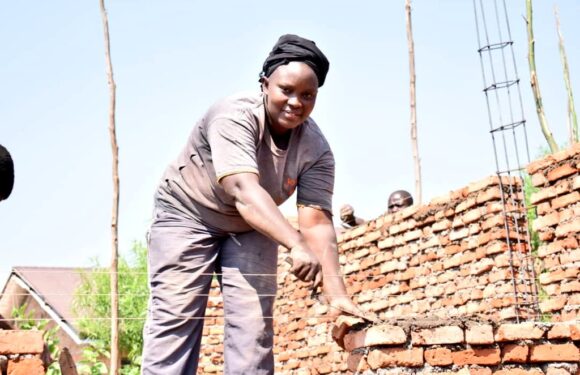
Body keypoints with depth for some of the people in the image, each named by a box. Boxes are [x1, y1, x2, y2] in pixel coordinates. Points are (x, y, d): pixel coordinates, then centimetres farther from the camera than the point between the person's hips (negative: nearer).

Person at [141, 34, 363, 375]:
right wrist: (297, 245, -57)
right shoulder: (234, 116, -31)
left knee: (254, 326, -5)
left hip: (251, 229, 4)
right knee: (174, 321, -9)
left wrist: (337, 295, -37)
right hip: (188, 215, -4)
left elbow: (316, 221, -24)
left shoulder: (316, 149, -17)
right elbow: (243, 191, -44)